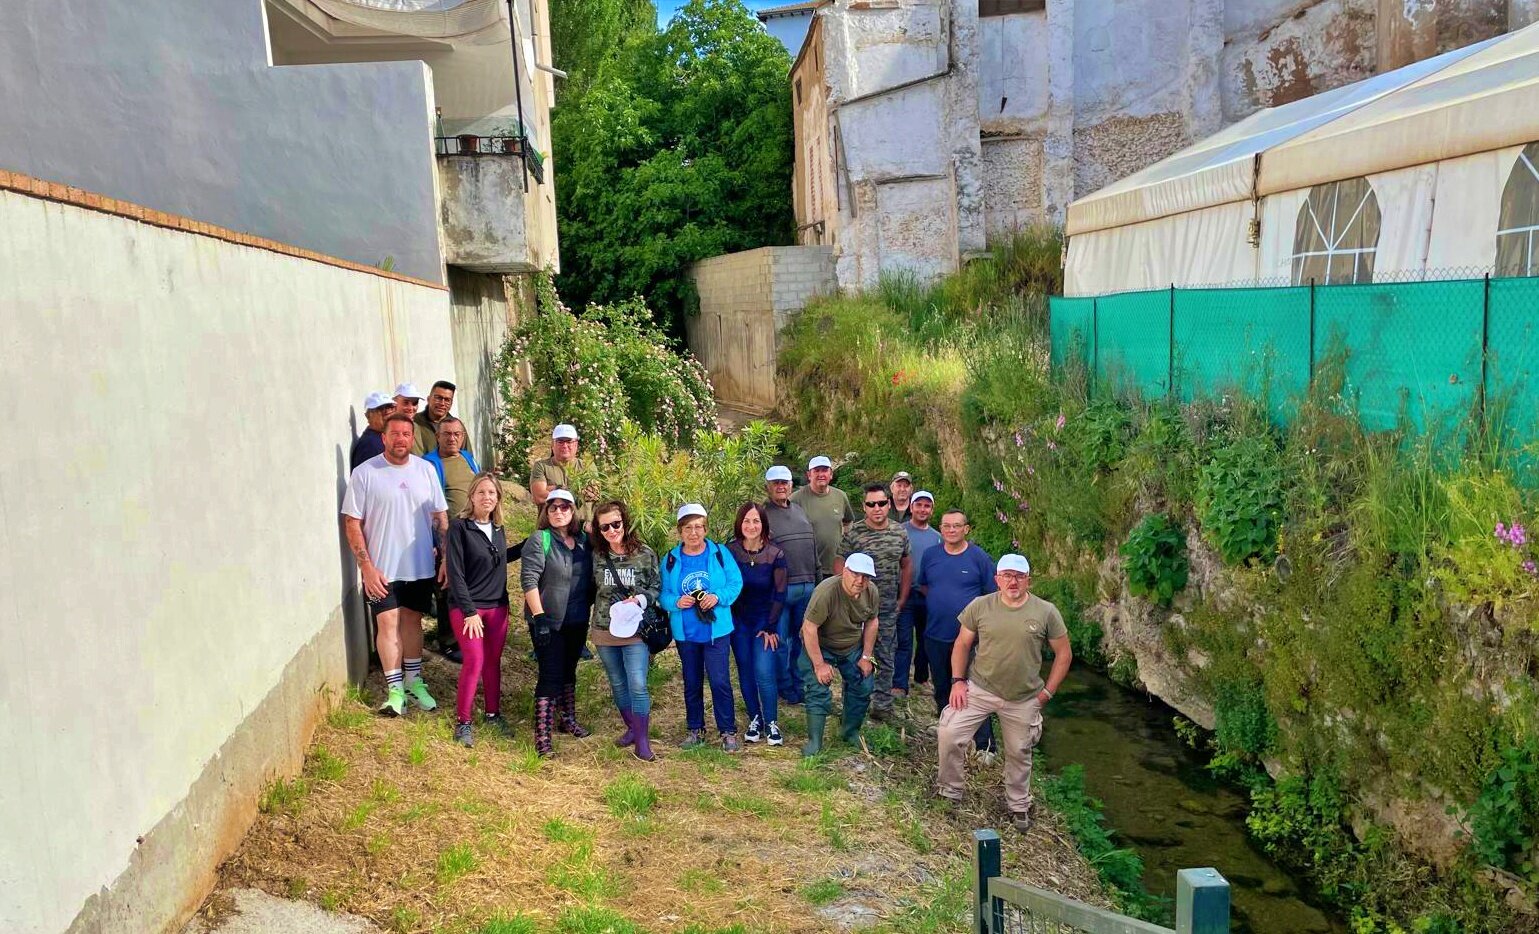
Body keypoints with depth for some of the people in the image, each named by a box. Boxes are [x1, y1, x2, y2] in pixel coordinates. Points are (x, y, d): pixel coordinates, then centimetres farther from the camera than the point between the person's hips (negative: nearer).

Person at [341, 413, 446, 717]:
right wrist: (366, 566, -13)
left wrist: (445, 558, 2)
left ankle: (413, 681, 26)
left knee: (412, 621, 14)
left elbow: (440, 517, 7)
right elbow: (352, 523, -7)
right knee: (389, 623, -3)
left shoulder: (425, 470, 2)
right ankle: (395, 689, 6)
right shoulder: (365, 473, -8)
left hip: (421, 566, 3)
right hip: (383, 568, -3)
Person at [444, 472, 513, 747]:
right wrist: (469, 611, -16)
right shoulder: (459, 526, -11)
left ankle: (492, 714, 26)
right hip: (467, 607, -5)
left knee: (493, 661, 11)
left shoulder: (498, 528, 7)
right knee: (474, 661, -9)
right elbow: (455, 572, -14)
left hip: (497, 607, 6)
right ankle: (462, 722, 3)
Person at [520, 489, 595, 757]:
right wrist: (539, 617, -22)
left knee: (569, 670, 19)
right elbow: (529, 580, -17)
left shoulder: (584, 540, 5)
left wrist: (592, 609, 11)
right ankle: (542, 736, -1)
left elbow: (590, 579, 14)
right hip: (548, 621, -6)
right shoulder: (539, 540, -11)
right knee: (550, 675, -6)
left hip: (577, 621, 6)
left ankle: (567, 719, 35)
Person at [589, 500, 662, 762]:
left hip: (635, 630, -3)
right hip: (605, 631, 3)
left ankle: (642, 741, 2)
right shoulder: (596, 555, 0)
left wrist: (640, 599, -17)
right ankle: (632, 728, 33)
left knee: (637, 685, -9)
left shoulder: (645, 554, -6)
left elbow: (657, 588, 0)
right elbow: (591, 589, 12)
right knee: (618, 684, 14)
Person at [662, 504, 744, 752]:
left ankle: (728, 731, 10)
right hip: (686, 632, 2)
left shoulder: (720, 554, -4)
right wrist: (676, 602, -19)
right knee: (692, 683, 14)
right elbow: (663, 594, 2)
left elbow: (736, 584, -4)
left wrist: (718, 597, -21)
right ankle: (695, 730, 28)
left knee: (720, 681, -3)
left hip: (716, 629, -2)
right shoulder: (671, 560, 0)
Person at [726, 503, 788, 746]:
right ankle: (755, 720, 21)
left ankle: (772, 722, 7)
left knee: (764, 672, -10)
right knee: (745, 672, 6)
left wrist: (771, 628, -6)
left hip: (765, 622, -2)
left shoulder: (775, 555, -11)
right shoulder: (728, 551, -8)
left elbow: (779, 594, -6)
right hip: (738, 621, 2)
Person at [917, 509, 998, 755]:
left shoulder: (979, 557, -7)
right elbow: (922, 585, 18)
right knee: (942, 689, 17)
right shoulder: (930, 555, 4)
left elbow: (993, 596, -3)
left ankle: (985, 746, 2)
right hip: (936, 636, 4)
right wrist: (940, 603, 7)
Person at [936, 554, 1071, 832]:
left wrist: (1047, 692, -2)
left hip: (1024, 699, 0)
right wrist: (958, 681, -5)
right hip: (979, 689, 0)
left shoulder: (1046, 612, -8)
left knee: (1019, 754, 15)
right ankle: (950, 791, 13)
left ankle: (1019, 806, 39)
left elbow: (1064, 654, 1)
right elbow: (962, 644, 5)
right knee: (948, 735, -11)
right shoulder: (980, 606, -6)